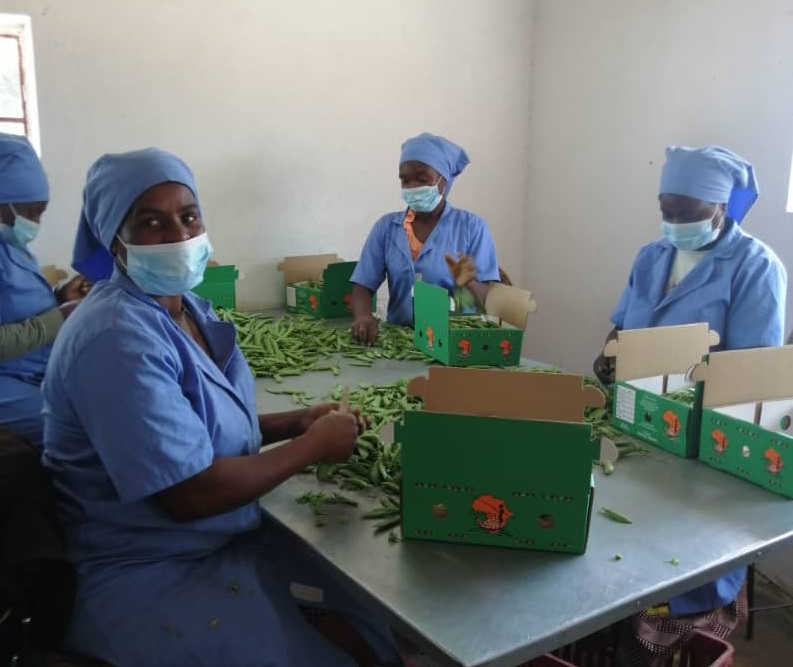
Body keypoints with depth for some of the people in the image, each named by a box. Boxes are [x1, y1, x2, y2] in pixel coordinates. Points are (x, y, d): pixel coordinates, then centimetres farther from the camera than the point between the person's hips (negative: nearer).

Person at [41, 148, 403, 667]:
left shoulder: (186, 306, 5)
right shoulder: (117, 338, -25)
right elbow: (189, 494, -28)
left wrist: (298, 422, -1)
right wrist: (314, 445, -17)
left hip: (228, 532, 9)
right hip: (146, 574, -8)